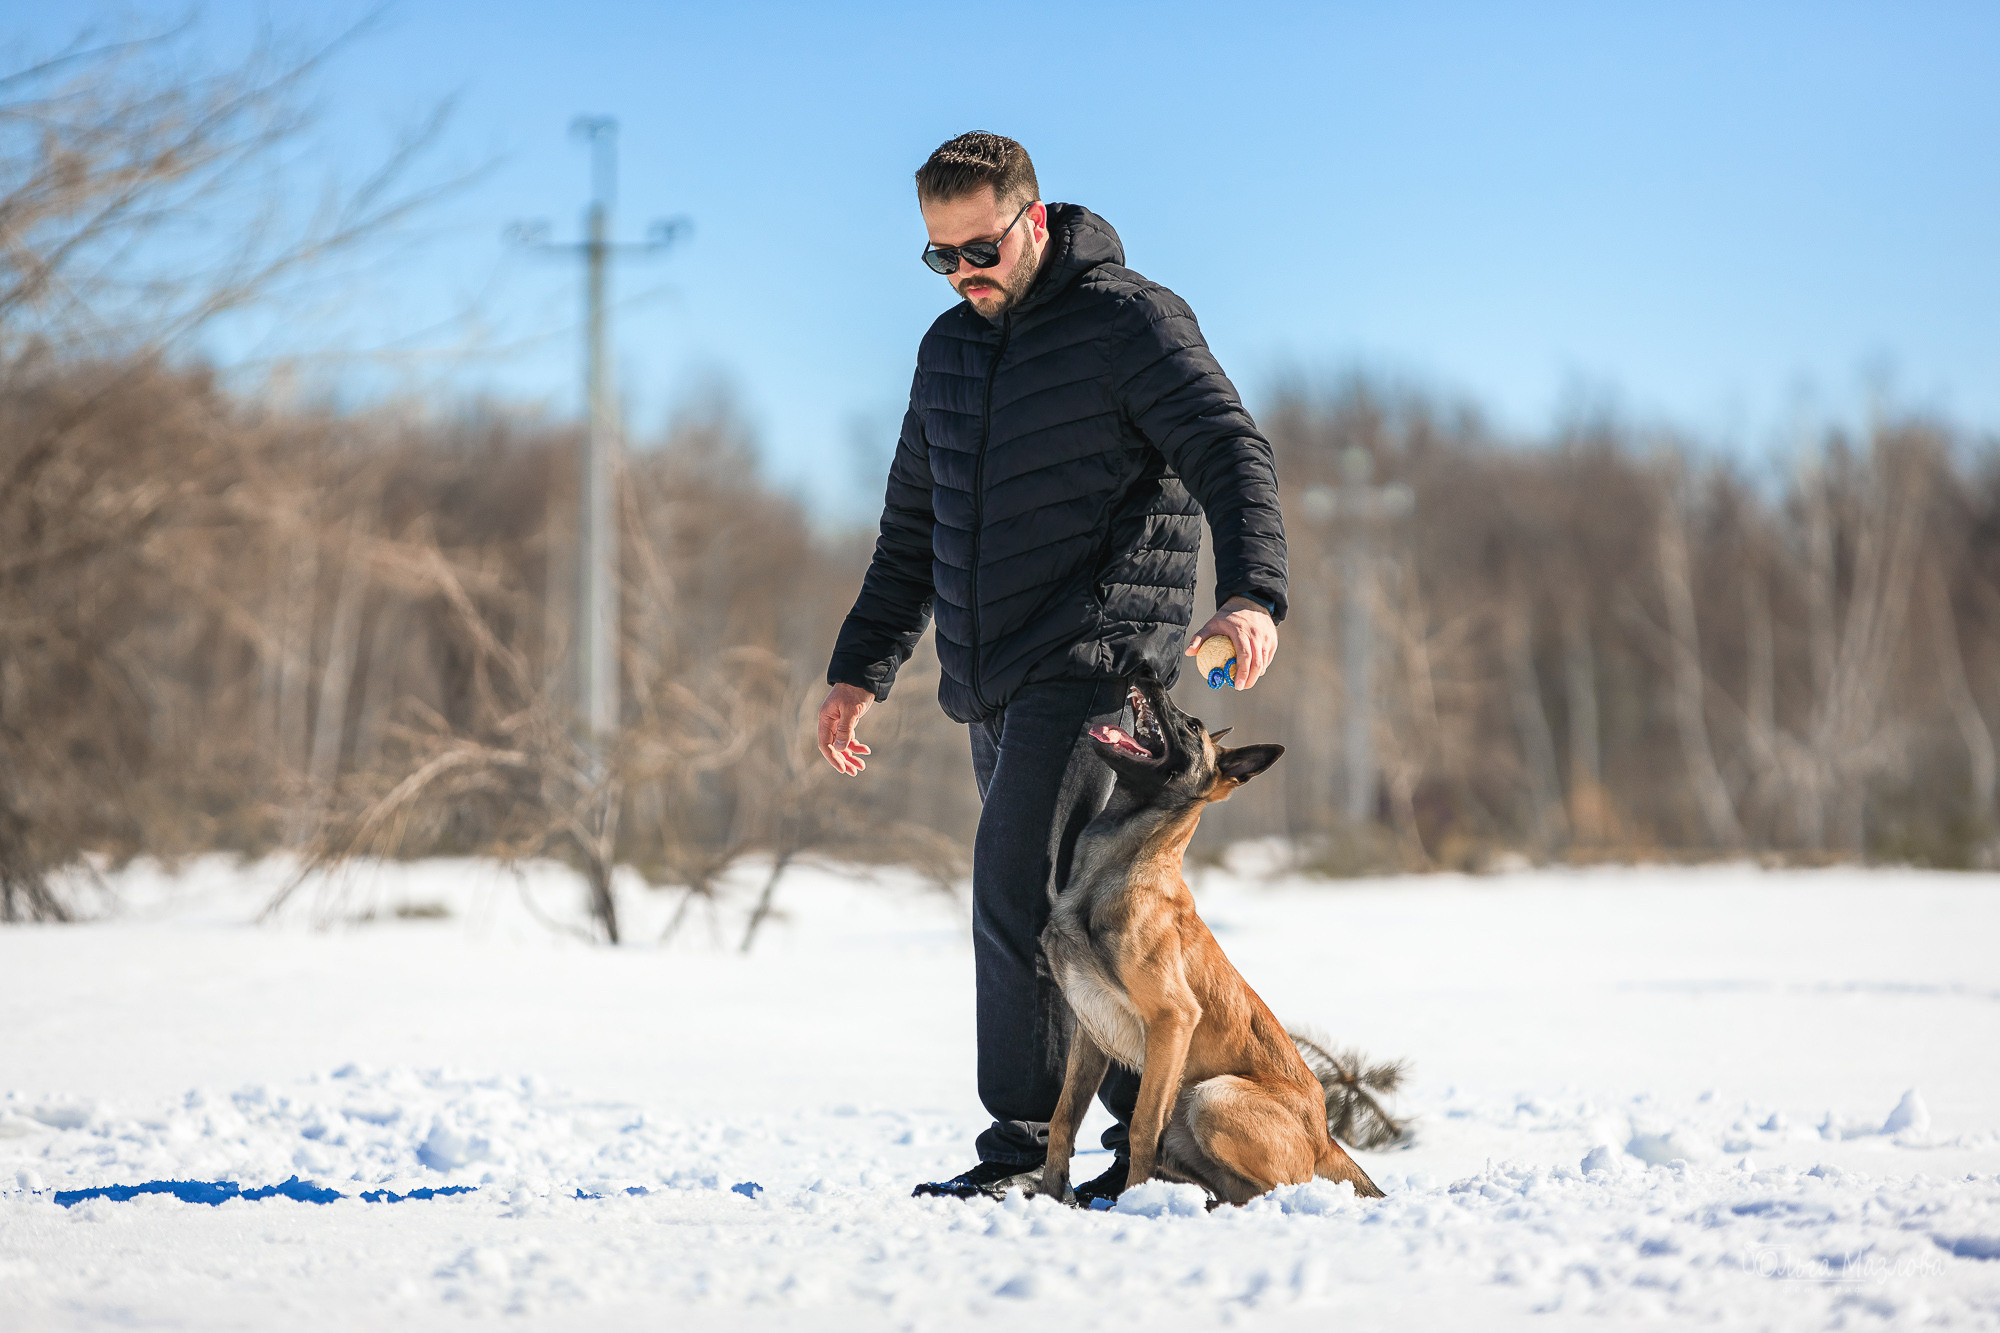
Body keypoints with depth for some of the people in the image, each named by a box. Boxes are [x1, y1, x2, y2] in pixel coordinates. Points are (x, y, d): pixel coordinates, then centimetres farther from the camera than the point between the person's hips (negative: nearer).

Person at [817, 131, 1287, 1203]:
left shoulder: (1128, 320, -5)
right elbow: (913, 524, 24)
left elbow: (1230, 451, -15)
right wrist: (861, 669, 17)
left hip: (1094, 659, -8)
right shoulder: (949, 348, 17)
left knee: (1014, 884, -17)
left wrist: (1249, 593, -32)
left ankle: (1023, 1144, -13)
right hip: (991, 675, 8)